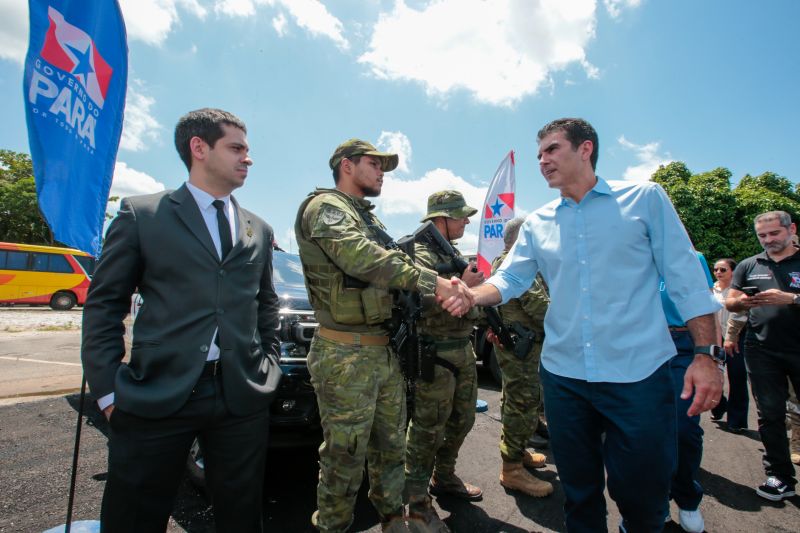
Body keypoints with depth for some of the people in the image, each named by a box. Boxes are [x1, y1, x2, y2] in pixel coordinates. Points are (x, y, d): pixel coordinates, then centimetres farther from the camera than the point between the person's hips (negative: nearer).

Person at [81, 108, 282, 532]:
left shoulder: (259, 230, 12)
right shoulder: (140, 214, 1)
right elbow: (104, 304, 0)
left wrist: (268, 366, 9)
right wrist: (107, 390, -4)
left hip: (243, 398, 4)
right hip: (155, 396, -3)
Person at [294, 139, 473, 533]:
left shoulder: (368, 219, 19)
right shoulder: (326, 207, -10)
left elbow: (389, 266, 13)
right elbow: (362, 259, -28)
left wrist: (447, 287, -2)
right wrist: (432, 282, -31)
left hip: (385, 350, 9)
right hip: (346, 355, -9)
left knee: (391, 446, 20)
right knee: (345, 455, 5)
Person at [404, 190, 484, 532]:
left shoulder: (452, 253, 15)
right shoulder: (421, 255, -14)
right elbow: (423, 306, -26)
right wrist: (461, 286, -25)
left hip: (463, 350, 10)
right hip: (436, 356, -10)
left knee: (461, 421, 20)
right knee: (428, 430, 0)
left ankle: (444, 477, 39)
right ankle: (417, 502, 16)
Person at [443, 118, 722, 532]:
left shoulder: (644, 198, 0)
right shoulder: (537, 223, 8)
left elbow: (685, 278, -2)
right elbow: (508, 279, 2)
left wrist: (705, 354, -7)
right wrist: (470, 296, -18)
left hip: (639, 373, -3)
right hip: (563, 374, 3)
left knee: (642, 494, 11)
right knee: (579, 489, 18)